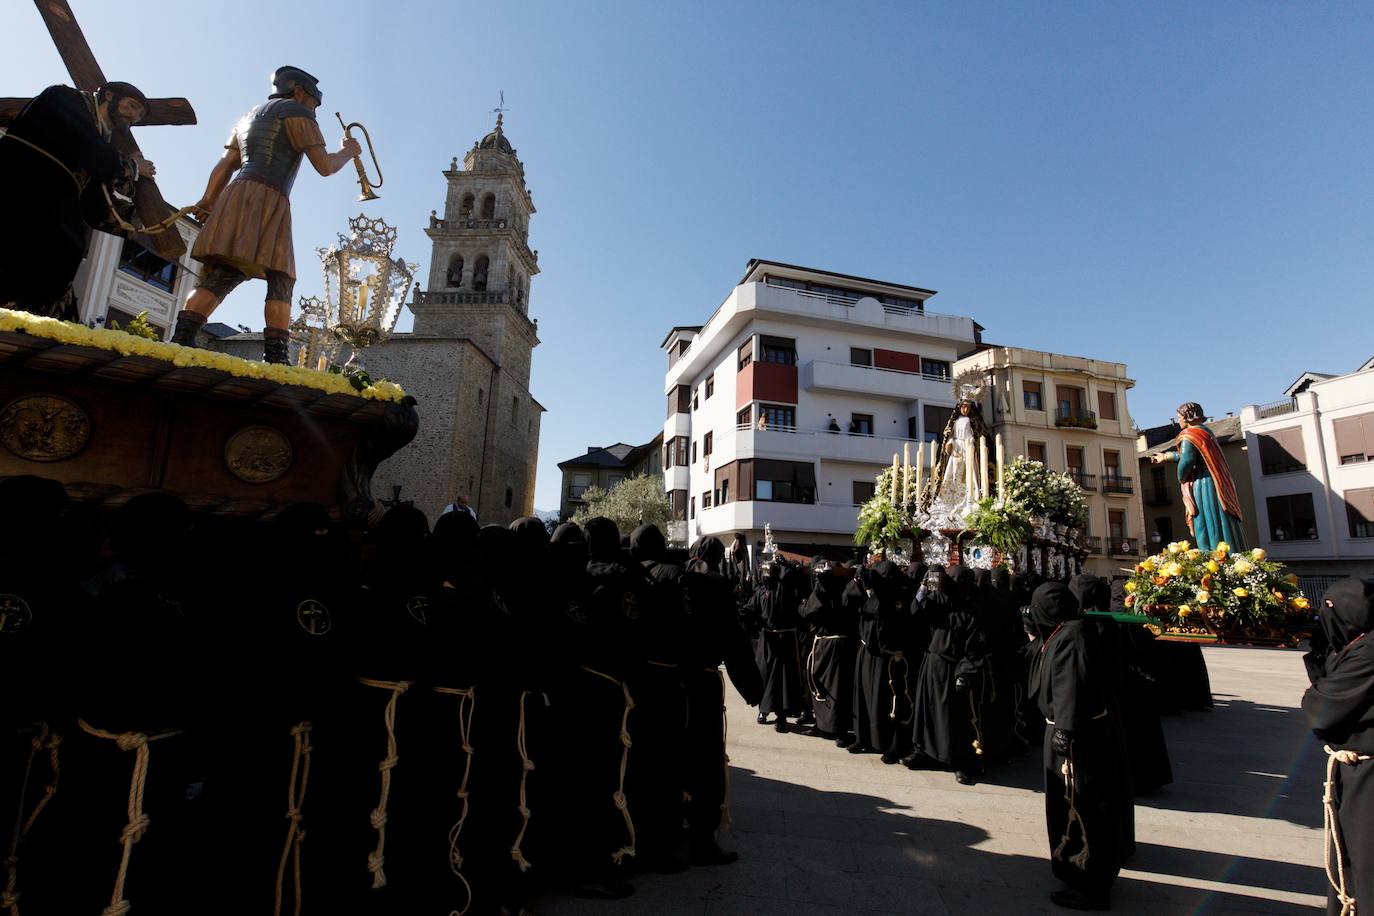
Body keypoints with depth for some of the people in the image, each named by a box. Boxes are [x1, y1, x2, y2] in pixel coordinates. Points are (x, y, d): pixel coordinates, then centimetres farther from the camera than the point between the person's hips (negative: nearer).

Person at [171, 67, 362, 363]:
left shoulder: (249, 116, 31)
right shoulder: (296, 111, 8)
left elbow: (225, 164, 22)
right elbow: (324, 166, 1)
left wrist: (207, 201, 17)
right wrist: (347, 152, 20)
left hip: (236, 194, 7)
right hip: (266, 199, -7)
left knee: (223, 275, -3)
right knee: (280, 281, -10)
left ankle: (181, 339, -18)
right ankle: (274, 356, -22)